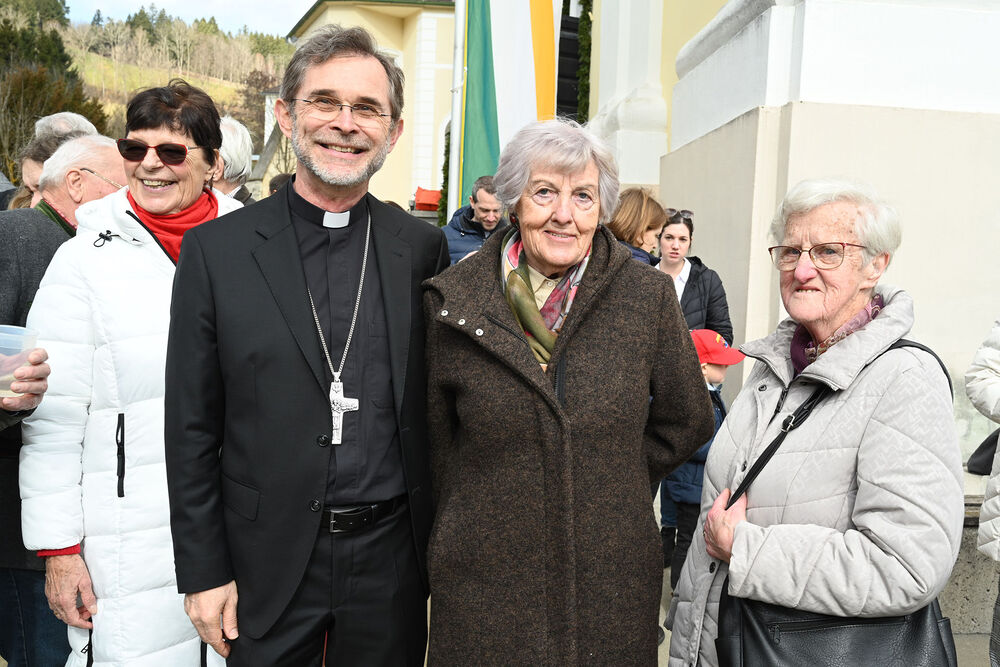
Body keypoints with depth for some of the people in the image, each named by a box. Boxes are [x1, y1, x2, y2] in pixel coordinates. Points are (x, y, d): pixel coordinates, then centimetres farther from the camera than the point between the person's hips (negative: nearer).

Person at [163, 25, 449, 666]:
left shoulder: (424, 248, -1)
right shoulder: (215, 249, -4)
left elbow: (435, 406, 4)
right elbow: (191, 428, -2)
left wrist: (440, 544, 4)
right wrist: (203, 572, -2)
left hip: (390, 563, 1)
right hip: (267, 563, -1)